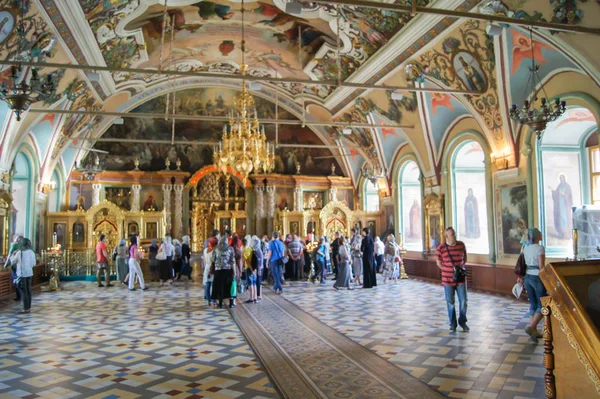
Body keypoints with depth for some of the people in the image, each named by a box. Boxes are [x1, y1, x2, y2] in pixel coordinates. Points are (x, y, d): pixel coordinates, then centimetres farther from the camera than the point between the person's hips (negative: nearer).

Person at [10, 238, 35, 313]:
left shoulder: (19, 252, -12)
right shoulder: (32, 252, 1)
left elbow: (12, 262, 2)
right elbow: (34, 263, 9)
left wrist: (13, 254, 16)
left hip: (22, 274, -5)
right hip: (29, 273, 5)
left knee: (24, 292, -1)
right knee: (28, 291, 12)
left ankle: (26, 309, 0)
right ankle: (29, 308, 17)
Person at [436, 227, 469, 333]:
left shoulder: (461, 245, -1)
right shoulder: (441, 248, -8)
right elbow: (439, 262, 5)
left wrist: (461, 267, 6)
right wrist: (448, 270, 1)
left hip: (461, 278, 2)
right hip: (448, 279, -2)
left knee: (463, 301, 5)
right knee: (450, 303, 7)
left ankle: (462, 322, 27)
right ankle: (452, 324, 22)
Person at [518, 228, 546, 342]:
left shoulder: (525, 248, 7)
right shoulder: (540, 248, -13)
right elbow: (541, 266, -16)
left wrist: (521, 276, 16)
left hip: (528, 277, 7)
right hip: (537, 277, -6)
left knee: (533, 305, 12)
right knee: (542, 305, 2)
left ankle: (534, 331, 13)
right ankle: (531, 327, -11)